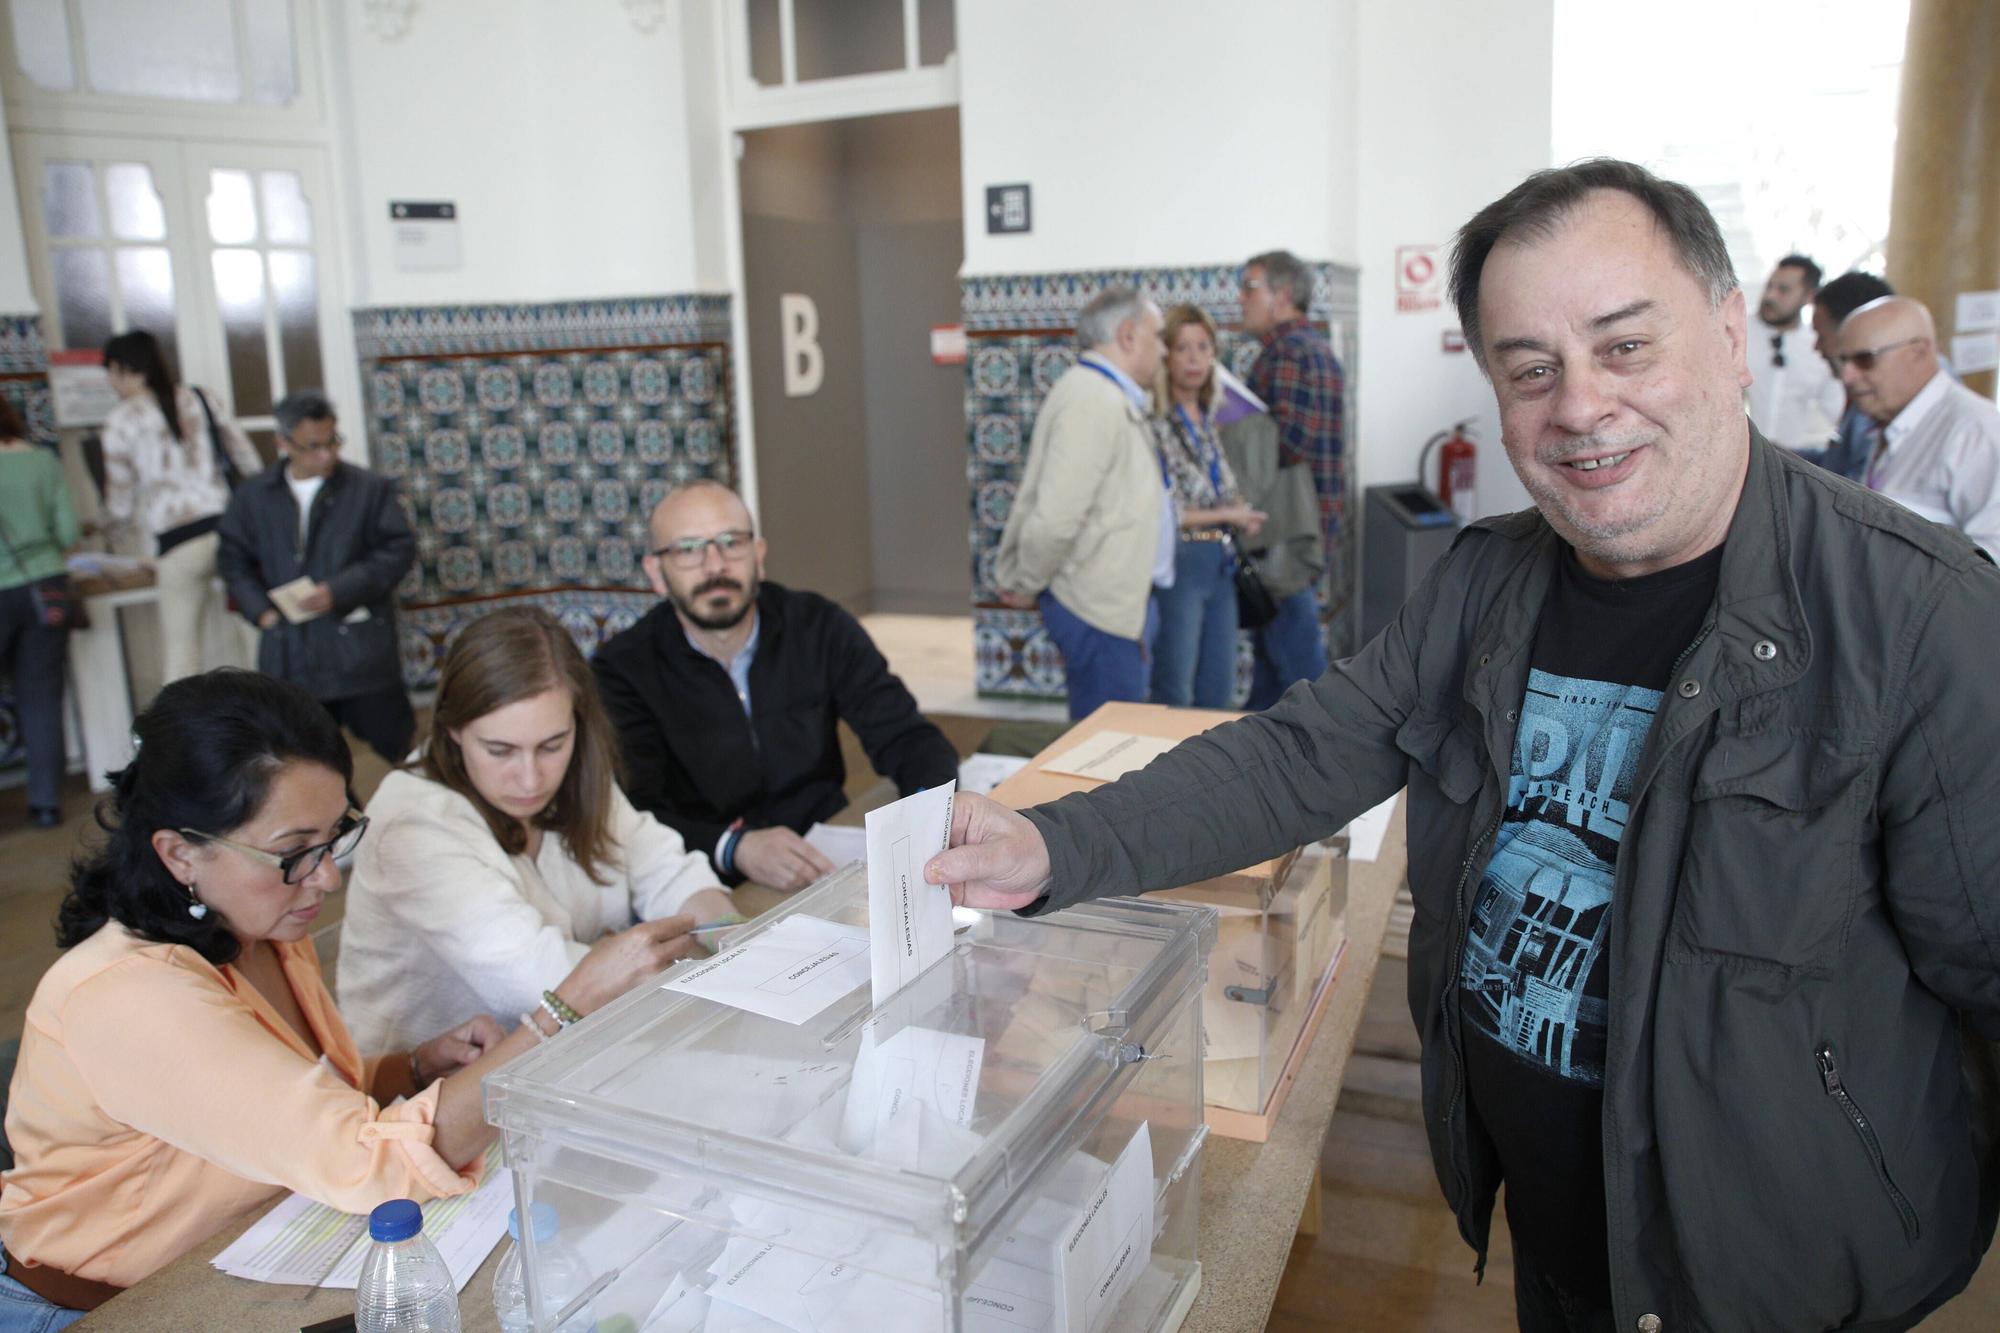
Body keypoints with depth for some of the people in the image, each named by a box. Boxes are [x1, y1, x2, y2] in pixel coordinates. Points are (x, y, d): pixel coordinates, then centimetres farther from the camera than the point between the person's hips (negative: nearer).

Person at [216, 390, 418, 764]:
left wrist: (339, 590, -16)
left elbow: (399, 551, -6)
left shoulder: (371, 488, -2)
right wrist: (260, 609, -2)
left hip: (360, 649, -3)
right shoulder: (253, 495, 7)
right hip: (289, 658, 3)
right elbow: (232, 558, 14)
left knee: (393, 742, 4)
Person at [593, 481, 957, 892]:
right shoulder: (621, 670, -7)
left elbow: (905, 736, 0)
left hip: (829, 864, 3)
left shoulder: (819, 627, 0)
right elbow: (633, 814, -16)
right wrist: (734, 847, -34)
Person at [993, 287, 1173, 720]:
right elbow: (1056, 516, -23)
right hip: (1100, 606, -10)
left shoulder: (1110, 398, 16)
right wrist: (1025, 585, -9)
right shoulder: (1092, 400, -18)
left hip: (1123, 602, 10)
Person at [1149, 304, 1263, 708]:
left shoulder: (1212, 418, 10)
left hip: (1221, 564, 7)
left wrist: (1245, 516, -1)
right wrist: (1225, 515, -11)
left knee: (1219, 690, 13)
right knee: (1174, 694, 3)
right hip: (1177, 562, -7)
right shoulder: (1154, 423, -13)